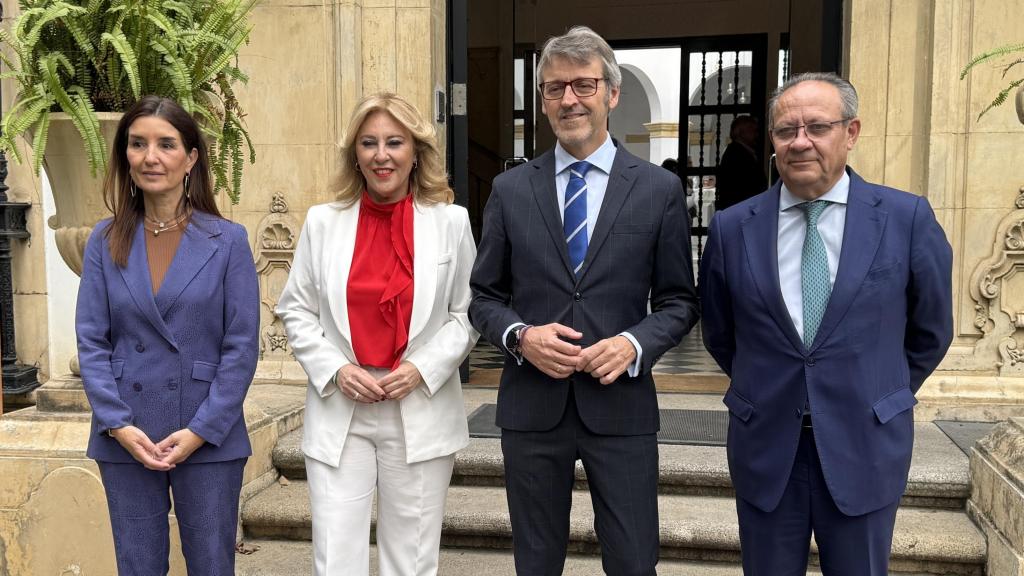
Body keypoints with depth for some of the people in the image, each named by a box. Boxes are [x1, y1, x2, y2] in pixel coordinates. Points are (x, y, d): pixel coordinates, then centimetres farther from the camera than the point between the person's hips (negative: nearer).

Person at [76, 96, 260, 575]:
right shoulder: (105, 242, 4)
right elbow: (91, 341, 2)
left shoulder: (228, 240, -3)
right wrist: (118, 425, -9)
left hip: (210, 440, -2)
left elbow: (242, 346, -5)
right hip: (125, 440, 2)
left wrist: (201, 429, -11)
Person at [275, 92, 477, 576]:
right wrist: (336, 370, -8)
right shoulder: (323, 221, 3)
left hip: (421, 415, 0)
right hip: (338, 414, 1)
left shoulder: (451, 221, 0)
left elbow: (467, 314, 2)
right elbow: (296, 310, 6)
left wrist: (423, 368, -11)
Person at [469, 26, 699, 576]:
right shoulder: (510, 189, 4)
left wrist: (635, 344, -14)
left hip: (620, 406, -1)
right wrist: (520, 335, -12)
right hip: (531, 406, 2)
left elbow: (679, 300, 5)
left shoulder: (658, 188, 1)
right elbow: (484, 297, 7)